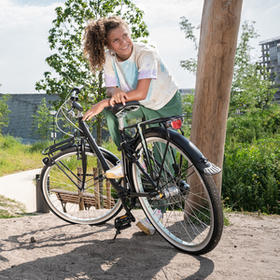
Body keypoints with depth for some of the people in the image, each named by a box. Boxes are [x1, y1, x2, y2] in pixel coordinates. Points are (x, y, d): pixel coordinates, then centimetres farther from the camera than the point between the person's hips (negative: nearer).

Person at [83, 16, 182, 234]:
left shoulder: (146, 54, -28)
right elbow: (111, 89, -13)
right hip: (141, 109, 4)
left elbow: (141, 93, -36)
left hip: (167, 106, -4)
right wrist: (115, 93, -39)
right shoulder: (109, 59, -12)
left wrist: (103, 103, -37)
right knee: (111, 110, -25)